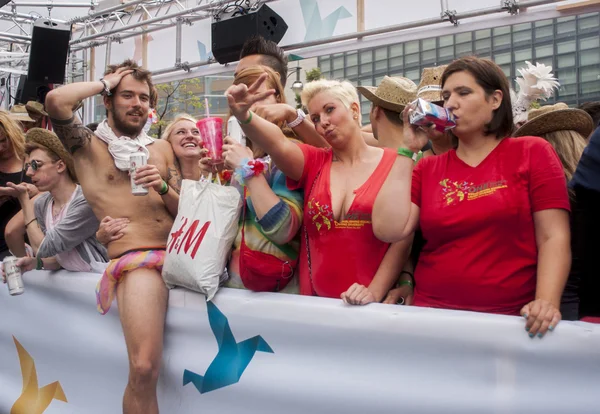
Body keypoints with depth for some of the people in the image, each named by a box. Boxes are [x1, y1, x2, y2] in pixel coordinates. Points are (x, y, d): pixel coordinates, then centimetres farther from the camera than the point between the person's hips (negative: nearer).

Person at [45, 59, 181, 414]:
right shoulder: (89, 145, 9)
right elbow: (55, 101, -10)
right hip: (135, 260, -5)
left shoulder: (161, 148, 21)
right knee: (144, 370, -23)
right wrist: (105, 82, 4)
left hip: (181, 252, 6)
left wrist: (162, 187, -4)